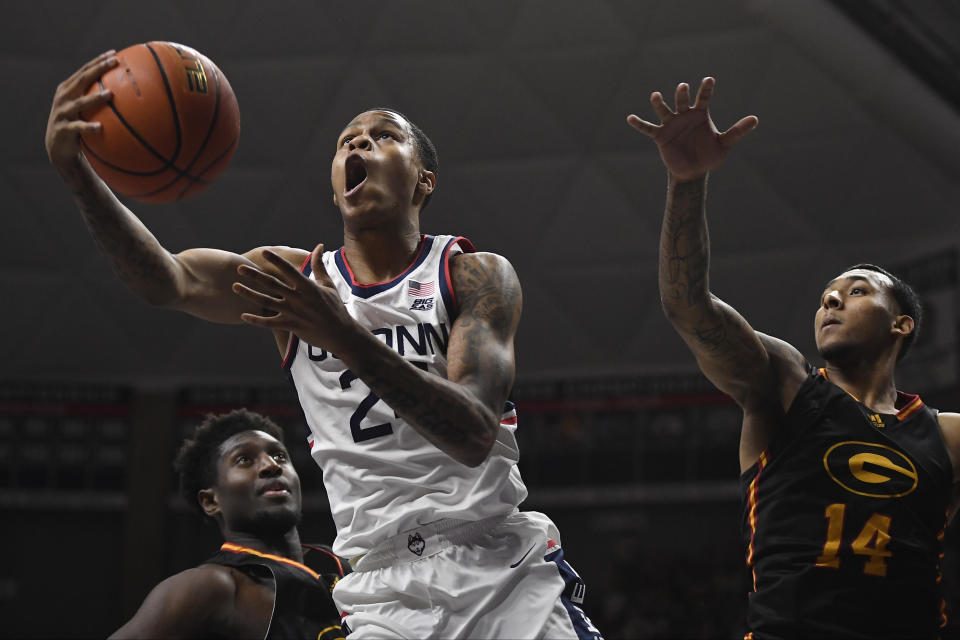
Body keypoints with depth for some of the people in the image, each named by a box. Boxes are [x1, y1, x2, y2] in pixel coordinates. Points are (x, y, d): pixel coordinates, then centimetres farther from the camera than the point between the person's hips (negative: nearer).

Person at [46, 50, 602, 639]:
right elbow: (168, 281, -12)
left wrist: (349, 339, -31)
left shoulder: (477, 276, -2)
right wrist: (77, 172, -30)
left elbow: (476, 436, -17)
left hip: (506, 575, -2)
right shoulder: (295, 279, 7)